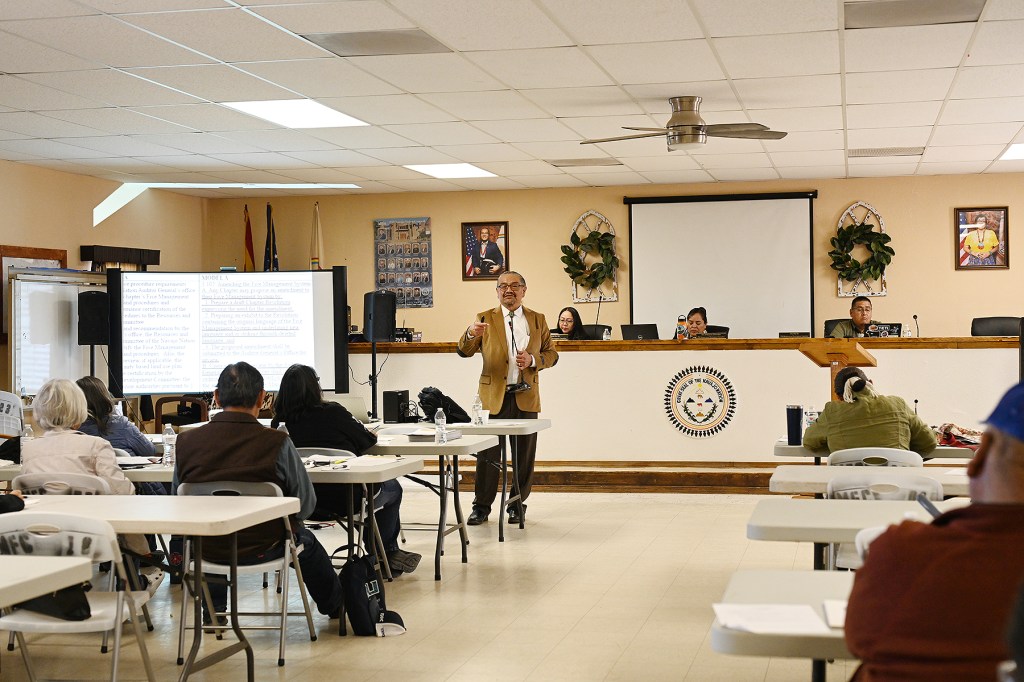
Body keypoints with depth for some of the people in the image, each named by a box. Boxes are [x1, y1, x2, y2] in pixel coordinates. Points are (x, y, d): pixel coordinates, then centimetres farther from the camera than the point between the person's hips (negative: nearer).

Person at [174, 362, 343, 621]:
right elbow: (305, 506, -12)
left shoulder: (186, 442, -15)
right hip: (262, 549, -2)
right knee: (305, 539, 32)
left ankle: (213, 609, 57)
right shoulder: (277, 443, -22)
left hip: (206, 548, 2)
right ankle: (334, 605, 54)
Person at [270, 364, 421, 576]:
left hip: (306, 501, 5)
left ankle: (390, 552, 40)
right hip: (345, 499, -5)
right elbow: (368, 440, -1)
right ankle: (386, 553, 35)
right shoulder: (332, 412, -13)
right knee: (393, 489, 27)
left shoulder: (280, 423, -3)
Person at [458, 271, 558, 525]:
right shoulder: (485, 318, 5)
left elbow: (551, 354, 10)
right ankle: (481, 506, 8)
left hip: (526, 397, 2)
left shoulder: (537, 320, 10)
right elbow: (464, 352, -3)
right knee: (488, 453, -1)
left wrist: (532, 360, -11)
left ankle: (518, 504, 17)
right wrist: (471, 334, -26)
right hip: (494, 395, -1)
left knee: (524, 454, 6)